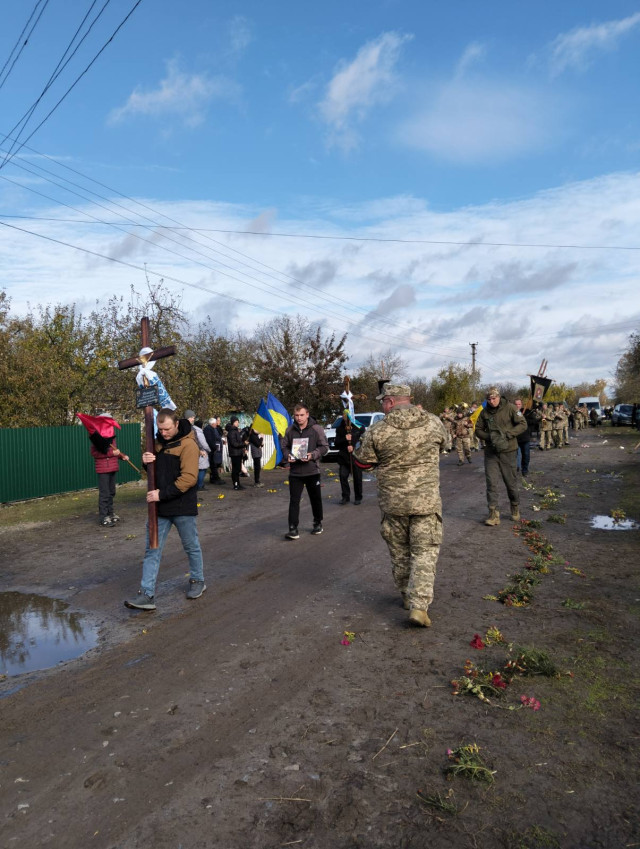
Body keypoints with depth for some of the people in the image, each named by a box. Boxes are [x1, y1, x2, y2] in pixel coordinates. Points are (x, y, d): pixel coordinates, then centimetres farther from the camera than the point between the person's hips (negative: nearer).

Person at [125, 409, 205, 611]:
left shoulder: (188, 445, -15)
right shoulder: (159, 442, 7)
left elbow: (189, 478, -23)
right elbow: (154, 470, 18)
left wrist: (163, 494, -25)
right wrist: (146, 461, -6)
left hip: (182, 507, -6)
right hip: (159, 507, 6)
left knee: (191, 547, 12)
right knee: (152, 550, 4)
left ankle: (198, 581, 33)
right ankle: (147, 594, 8)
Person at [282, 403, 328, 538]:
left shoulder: (316, 429, -5)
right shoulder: (290, 430, 3)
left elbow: (324, 446, -4)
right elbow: (284, 446, 12)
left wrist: (312, 455, -18)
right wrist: (288, 455, -9)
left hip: (312, 470, -1)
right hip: (295, 471, 1)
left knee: (315, 499, 13)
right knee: (294, 500, -3)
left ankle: (318, 523, 33)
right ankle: (293, 529, 0)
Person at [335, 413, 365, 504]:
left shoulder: (359, 427, 0)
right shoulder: (339, 429, 6)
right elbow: (337, 444, 2)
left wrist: (353, 447, -15)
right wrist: (345, 439, -15)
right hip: (344, 457, 2)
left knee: (357, 478, 2)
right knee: (343, 476, -6)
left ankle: (358, 498, 16)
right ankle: (345, 497, 8)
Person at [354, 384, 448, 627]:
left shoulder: (377, 431, -11)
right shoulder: (433, 423, -6)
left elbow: (362, 461, 0)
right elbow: (445, 445, 14)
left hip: (392, 502, 0)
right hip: (426, 500, 0)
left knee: (399, 552, 18)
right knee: (425, 552, 7)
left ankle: (407, 596, 33)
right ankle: (419, 605, -2)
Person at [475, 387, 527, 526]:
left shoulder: (510, 408, -7)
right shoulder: (484, 412, 3)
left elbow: (523, 424, -7)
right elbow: (478, 429, 9)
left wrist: (507, 435, -19)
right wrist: (488, 437, -10)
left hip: (507, 451, -2)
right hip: (490, 452, 2)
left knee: (511, 481, 9)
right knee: (491, 482, -3)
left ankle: (515, 507, 33)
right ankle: (493, 513, 1)